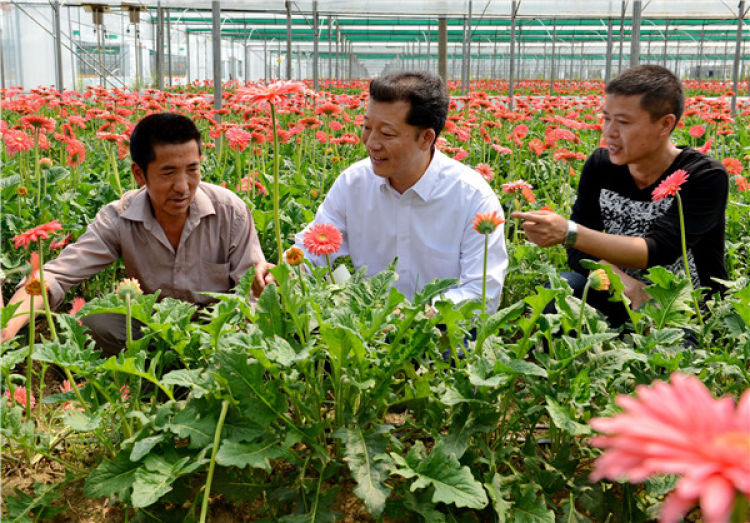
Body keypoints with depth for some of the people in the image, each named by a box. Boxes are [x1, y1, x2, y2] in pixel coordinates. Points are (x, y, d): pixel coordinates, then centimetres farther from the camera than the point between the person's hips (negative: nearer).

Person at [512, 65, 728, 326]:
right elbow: (580, 251, -7)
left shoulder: (705, 177, -16)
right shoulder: (600, 165, -3)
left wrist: (569, 232, -38)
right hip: (619, 298, 4)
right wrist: (619, 278, -28)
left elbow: (658, 252, -28)